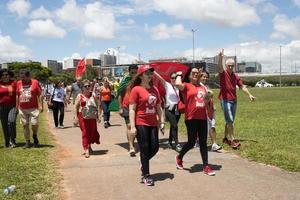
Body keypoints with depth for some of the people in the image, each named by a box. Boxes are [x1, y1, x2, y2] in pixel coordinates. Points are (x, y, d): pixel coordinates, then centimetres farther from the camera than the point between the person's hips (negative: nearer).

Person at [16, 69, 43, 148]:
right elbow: (17, 96, 15)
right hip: (22, 109, 3)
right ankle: (27, 142, 15)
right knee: (25, 125, 5)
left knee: (34, 123, -10)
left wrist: (40, 106, -7)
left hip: (33, 108, -3)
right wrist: (17, 106, 12)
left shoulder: (35, 82, -2)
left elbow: (39, 95, -1)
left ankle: (35, 135, 20)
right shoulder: (19, 83, 8)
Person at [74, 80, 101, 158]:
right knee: (85, 133, -3)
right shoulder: (80, 96, -2)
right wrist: (76, 117, -10)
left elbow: (98, 105, 10)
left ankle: (89, 146, 37)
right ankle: (86, 150, 1)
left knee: (93, 132, 12)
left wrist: (99, 115, 5)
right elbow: (75, 107, -3)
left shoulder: (93, 95, 6)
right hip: (83, 117, -3)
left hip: (92, 117, 3)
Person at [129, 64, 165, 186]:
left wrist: (162, 121, 9)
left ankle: (144, 164, 34)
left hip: (153, 123, 6)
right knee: (145, 150, 1)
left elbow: (158, 107, 16)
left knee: (154, 148, 6)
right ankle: (146, 176, 14)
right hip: (141, 124, -6)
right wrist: (132, 126, -16)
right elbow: (132, 109, -11)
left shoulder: (155, 89, 10)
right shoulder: (136, 90, -8)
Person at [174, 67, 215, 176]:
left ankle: (206, 166, 12)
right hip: (191, 118, -5)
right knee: (191, 142, 1)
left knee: (203, 143, 7)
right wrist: (179, 75, -7)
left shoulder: (203, 87, 16)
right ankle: (179, 157, 27)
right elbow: (177, 84, -24)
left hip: (202, 118, 5)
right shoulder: (186, 86, -3)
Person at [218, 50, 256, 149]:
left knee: (230, 121, 13)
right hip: (225, 100, -6)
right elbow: (220, 67, -25)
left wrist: (249, 95, -2)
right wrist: (221, 58, -43)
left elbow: (242, 86, 9)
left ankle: (226, 138, 25)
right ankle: (232, 140, -11)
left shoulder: (236, 76, 11)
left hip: (234, 100, 6)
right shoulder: (223, 73, -4)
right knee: (229, 120, -11)